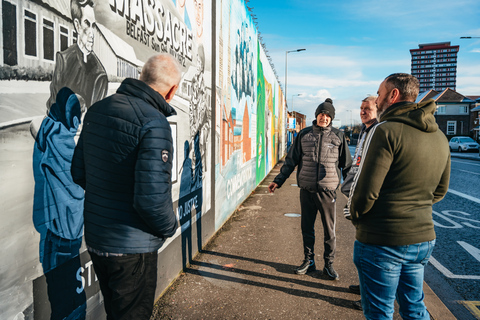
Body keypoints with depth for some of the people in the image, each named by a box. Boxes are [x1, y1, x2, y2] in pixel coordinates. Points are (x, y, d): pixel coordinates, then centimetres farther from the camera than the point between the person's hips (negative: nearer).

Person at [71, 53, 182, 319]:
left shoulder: (96, 110, 3)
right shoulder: (154, 123, -23)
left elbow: (79, 173, 10)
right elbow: (151, 197, -28)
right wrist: (170, 227, -8)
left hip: (94, 238, 8)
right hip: (132, 247, -7)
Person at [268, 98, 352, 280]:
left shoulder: (338, 136, 3)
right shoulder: (304, 135, 5)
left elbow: (346, 164, 8)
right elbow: (291, 160, 7)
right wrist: (278, 180, 3)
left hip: (327, 190, -1)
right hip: (306, 190, 2)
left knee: (329, 230, 7)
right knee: (307, 228, 12)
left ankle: (329, 264, 23)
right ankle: (309, 261, 28)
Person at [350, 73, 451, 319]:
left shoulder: (386, 131, -17)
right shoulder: (439, 137, 8)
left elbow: (366, 190, -19)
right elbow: (439, 191, 15)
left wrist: (356, 218, -2)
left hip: (382, 242, -7)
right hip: (423, 238, 7)